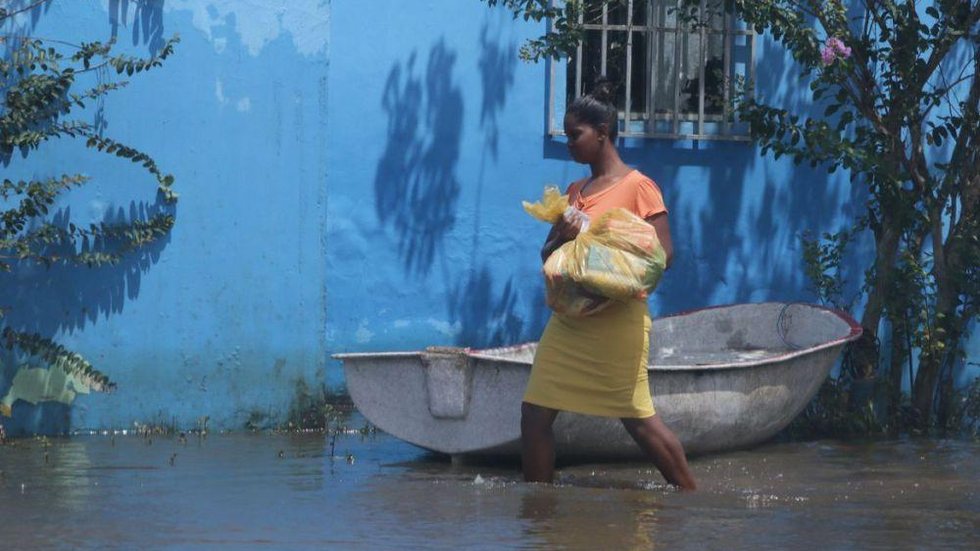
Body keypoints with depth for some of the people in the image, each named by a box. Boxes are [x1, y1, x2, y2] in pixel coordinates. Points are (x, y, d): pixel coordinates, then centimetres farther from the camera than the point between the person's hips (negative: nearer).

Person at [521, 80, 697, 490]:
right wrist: (562, 238, -9)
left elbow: (663, 253, -12)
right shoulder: (575, 192, 16)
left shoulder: (638, 187, -5)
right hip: (570, 317, 7)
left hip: (616, 319, -7)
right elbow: (547, 253, 16)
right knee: (535, 413, 3)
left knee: (638, 418, -6)